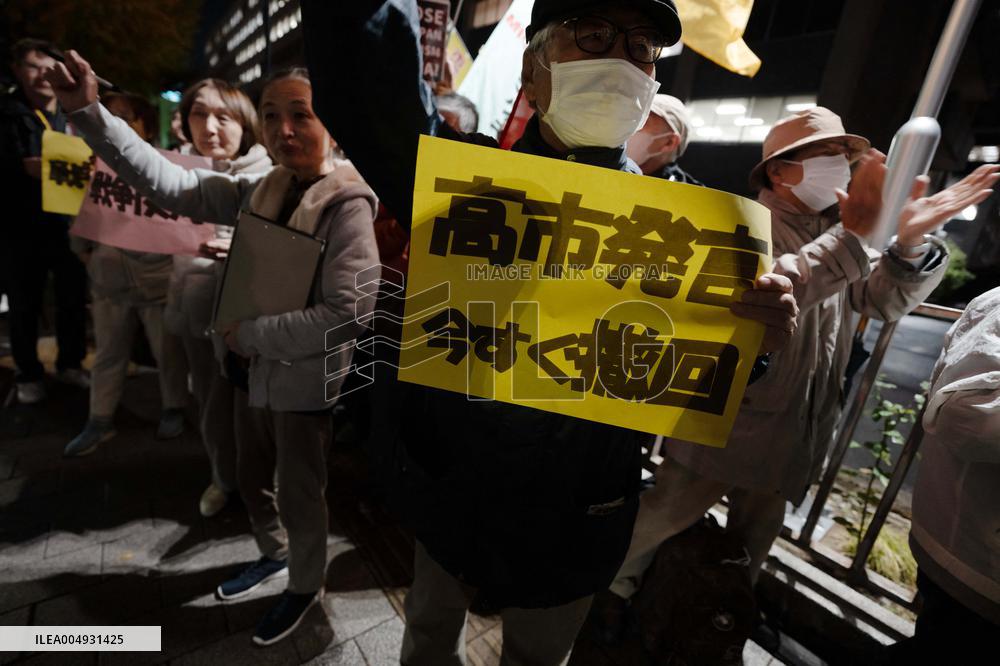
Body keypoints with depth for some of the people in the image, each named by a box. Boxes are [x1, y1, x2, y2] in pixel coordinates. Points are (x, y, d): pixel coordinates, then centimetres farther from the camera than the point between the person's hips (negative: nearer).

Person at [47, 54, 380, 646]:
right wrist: (90, 112, -3)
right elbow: (173, 184, 6)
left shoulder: (347, 205, -20)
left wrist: (250, 334, -19)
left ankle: (306, 585, 42)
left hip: (306, 380, -7)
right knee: (253, 477, 25)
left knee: (299, 493, 13)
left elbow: (350, 313, -28)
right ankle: (275, 554, 54)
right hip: (256, 370, 7)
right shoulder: (260, 191, 2)